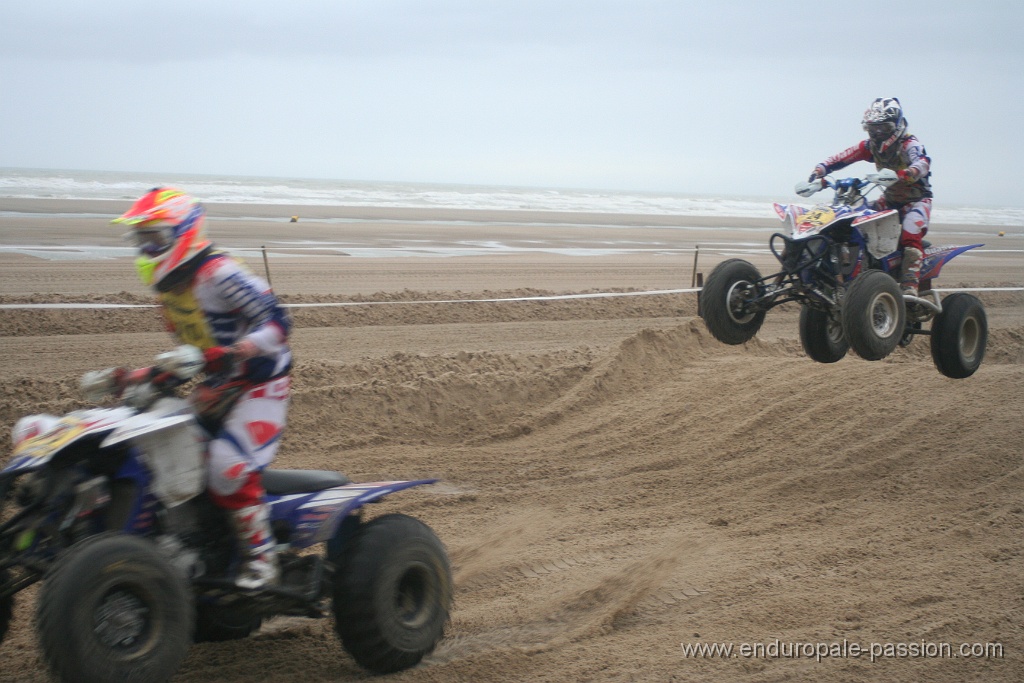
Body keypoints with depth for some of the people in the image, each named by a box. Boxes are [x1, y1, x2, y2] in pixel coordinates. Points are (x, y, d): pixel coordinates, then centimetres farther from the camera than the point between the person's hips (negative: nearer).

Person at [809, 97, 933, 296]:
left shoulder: (909, 144, -21)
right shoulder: (870, 146, -1)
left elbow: (922, 162, -42)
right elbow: (841, 157, -5)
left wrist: (904, 174, -64)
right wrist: (819, 171, -22)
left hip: (917, 198, -7)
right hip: (890, 199, 7)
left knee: (911, 235, -33)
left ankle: (910, 285, -38)